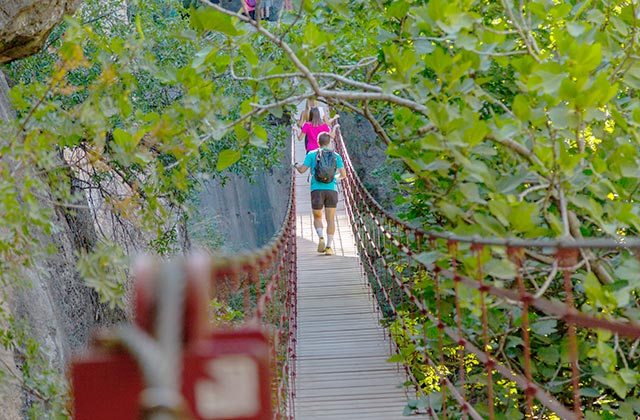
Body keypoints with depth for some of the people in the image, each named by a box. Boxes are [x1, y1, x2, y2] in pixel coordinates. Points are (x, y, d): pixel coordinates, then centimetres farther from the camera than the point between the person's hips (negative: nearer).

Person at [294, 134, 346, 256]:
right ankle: (329, 247, -4)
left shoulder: (312, 154, 4)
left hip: (317, 190, 0)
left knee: (317, 218, 13)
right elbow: (343, 174, 2)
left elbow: (302, 170, -1)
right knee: (330, 219, 5)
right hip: (332, 190, 1)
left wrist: (296, 166, 23)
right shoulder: (336, 156, 7)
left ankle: (321, 238, -13)